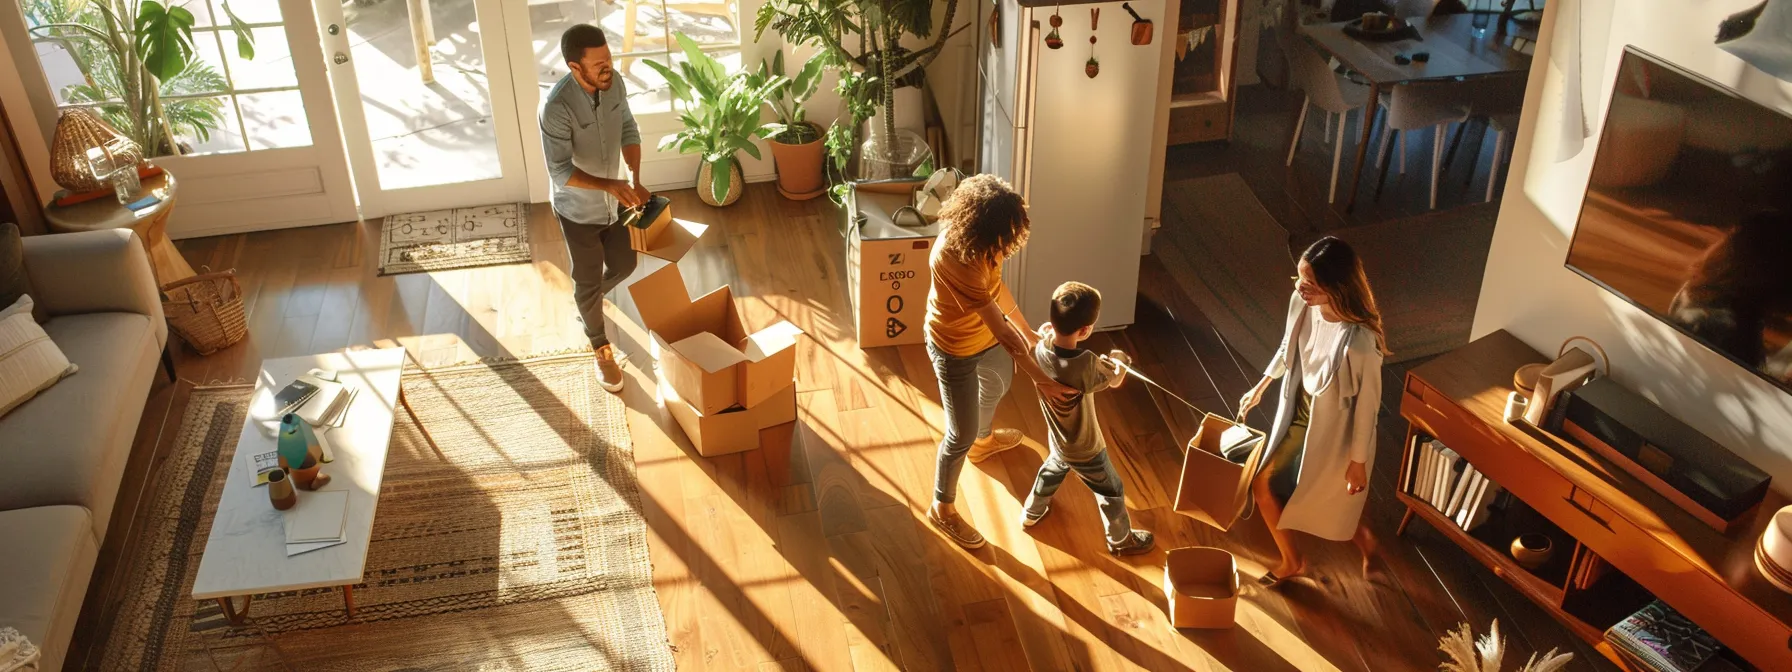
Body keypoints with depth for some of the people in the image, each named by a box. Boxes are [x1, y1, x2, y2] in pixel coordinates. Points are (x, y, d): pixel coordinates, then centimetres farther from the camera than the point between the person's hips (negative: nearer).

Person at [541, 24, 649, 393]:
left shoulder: (614, 82, -14)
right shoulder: (557, 108, -33)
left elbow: (628, 129, 0)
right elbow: (560, 172, -27)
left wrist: (635, 180, -12)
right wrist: (611, 185, -36)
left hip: (614, 202, 6)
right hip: (578, 210, -6)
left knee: (625, 265, 23)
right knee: (589, 281, 12)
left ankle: (588, 301, 55)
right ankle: (601, 349, 35)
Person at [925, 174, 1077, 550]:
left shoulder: (979, 239, -17)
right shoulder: (954, 257, -42)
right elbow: (1000, 329, -36)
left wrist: (1027, 330, 9)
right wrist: (1041, 380, -30)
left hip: (986, 334, 9)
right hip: (956, 349, -9)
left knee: (997, 386, 35)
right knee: (961, 435, 8)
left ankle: (983, 442, 67)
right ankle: (942, 509, 32)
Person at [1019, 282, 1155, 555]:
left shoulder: (1040, 349, -23)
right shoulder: (1086, 364, -40)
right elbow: (1116, 379, -17)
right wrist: (1118, 360, 2)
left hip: (1058, 441, 6)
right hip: (1085, 450, -6)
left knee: (1051, 471, 37)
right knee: (1112, 493, 22)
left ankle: (1032, 513, 59)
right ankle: (1121, 540, 45)